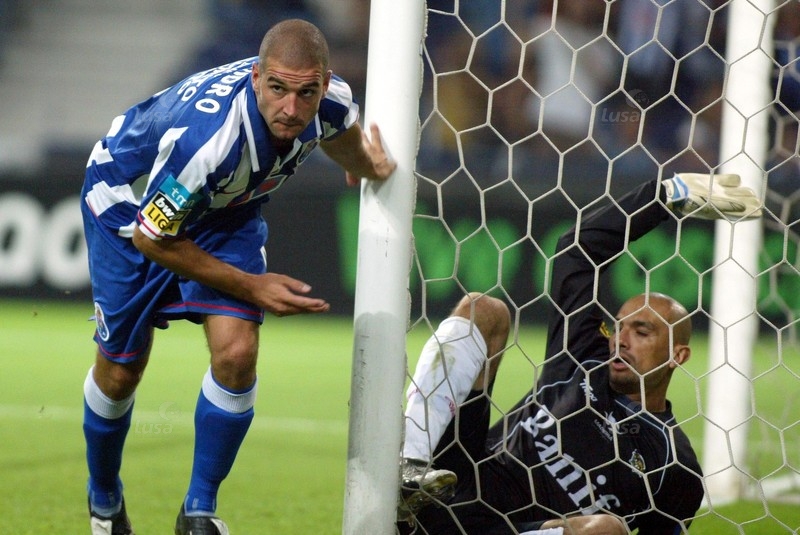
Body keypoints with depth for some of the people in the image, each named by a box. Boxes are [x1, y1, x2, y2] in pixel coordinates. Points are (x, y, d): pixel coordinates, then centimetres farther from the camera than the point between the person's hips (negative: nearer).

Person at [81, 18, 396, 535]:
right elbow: (153, 238, -28)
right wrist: (250, 287, -22)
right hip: (132, 200, -4)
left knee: (237, 352, -14)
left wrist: (369, 164, -8)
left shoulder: (332, 100, -25)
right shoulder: (204, 137, -45)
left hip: (227, 207, 4)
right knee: (121, 370, 6)